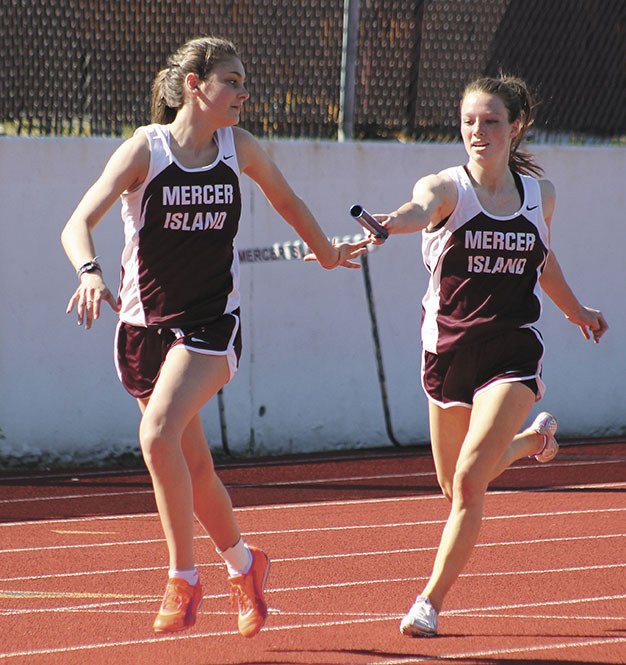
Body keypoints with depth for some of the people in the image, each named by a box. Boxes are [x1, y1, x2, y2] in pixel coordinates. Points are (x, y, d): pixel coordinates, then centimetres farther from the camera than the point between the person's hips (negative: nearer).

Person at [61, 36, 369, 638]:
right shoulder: (144, 149, -8)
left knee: (159, 434, -25)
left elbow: (285, 199, 23)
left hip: (210, 324, -1)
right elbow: (78, 224, -17)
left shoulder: (238, 148, 1)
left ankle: (184, 579, -15)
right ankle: (242, 562, 37)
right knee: (192, 468, 11)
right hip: (143, 324, 1)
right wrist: (90, 272, -37)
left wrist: (327, 251, 35)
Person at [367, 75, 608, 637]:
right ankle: (532, 439, 47)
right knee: (455, 486, 15)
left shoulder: (541, 193, 1)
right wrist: (391, 223, -58)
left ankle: (431, 602, -6)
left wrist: (575, 310, 35)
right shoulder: (446, 188, -10)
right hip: (448, 351, 0)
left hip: (513, 352, 0)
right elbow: (419, 210, -35)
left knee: (469, 481, -17)